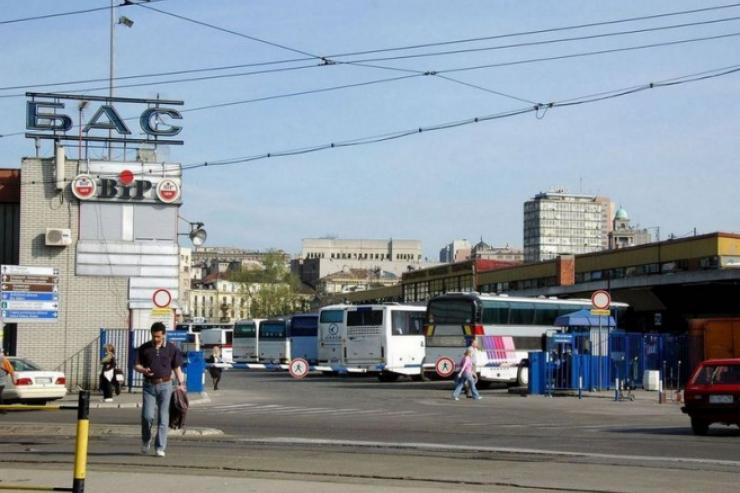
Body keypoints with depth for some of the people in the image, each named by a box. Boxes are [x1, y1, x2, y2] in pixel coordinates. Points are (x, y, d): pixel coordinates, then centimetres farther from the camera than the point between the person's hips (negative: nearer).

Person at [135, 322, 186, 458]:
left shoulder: (171, 348, 4)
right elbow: (136, 365, 9)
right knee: (147, 416, -8)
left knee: (163, 417, -2)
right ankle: (146, 440, 19)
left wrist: (181, 383, -3)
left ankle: (160, 447, 3)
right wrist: (143, 370, -14)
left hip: (165, 385, 0)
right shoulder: (144, 348, 5)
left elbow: (177, 368, 8)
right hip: (149, 386, 0)